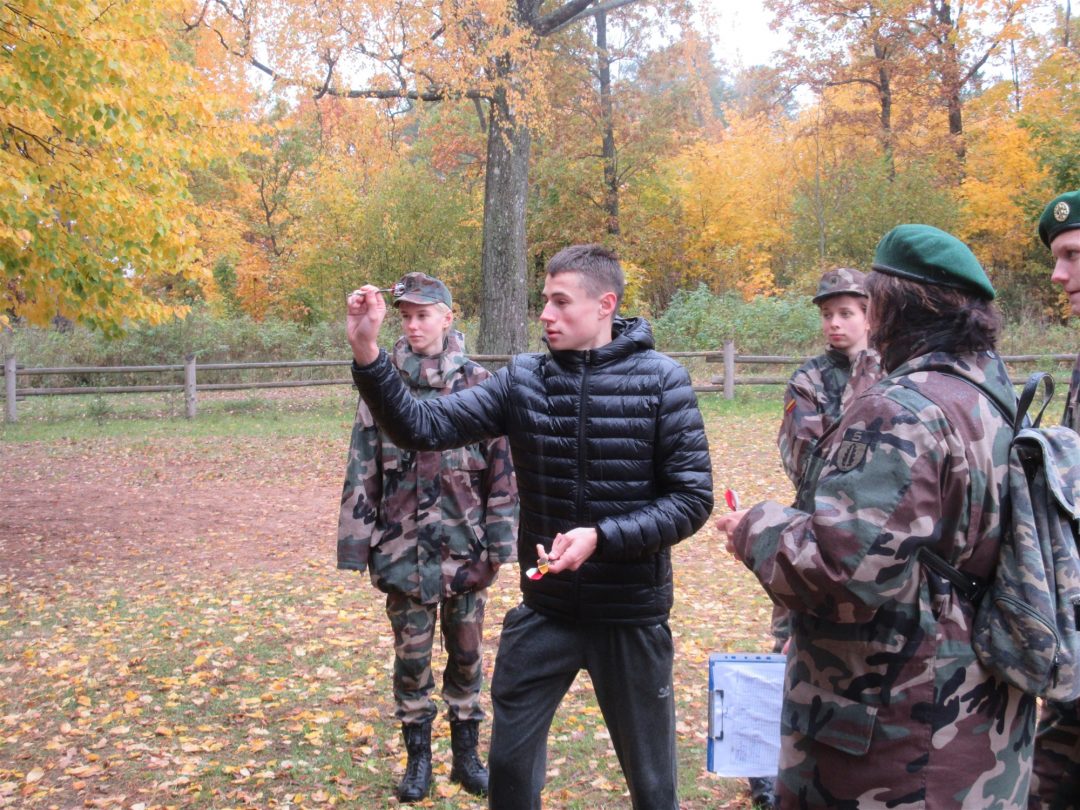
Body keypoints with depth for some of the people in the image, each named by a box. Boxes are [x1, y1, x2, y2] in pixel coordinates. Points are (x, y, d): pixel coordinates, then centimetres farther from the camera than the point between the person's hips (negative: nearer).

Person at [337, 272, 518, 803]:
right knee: (411, 656, 9)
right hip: (404, 549, 0)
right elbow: (362, 470, 0)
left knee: (466, 654, 12)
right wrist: (358, 543, -3)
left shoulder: (479, 384, -2)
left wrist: (499, 545, -3)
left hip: (464, 547, 0)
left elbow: (501, 470, 0)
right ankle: (418, 758, 26)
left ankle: (466, 756, 28)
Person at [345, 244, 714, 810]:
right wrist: (367, 354, -20)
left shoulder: (660, 381, -11)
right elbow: (422, 427, -7)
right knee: (508, 760, 15)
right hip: (544, 609, 3)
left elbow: (693, 499, -11)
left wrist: (602, 538, -22)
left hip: (631, 613, -2)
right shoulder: (522, 379, -2)